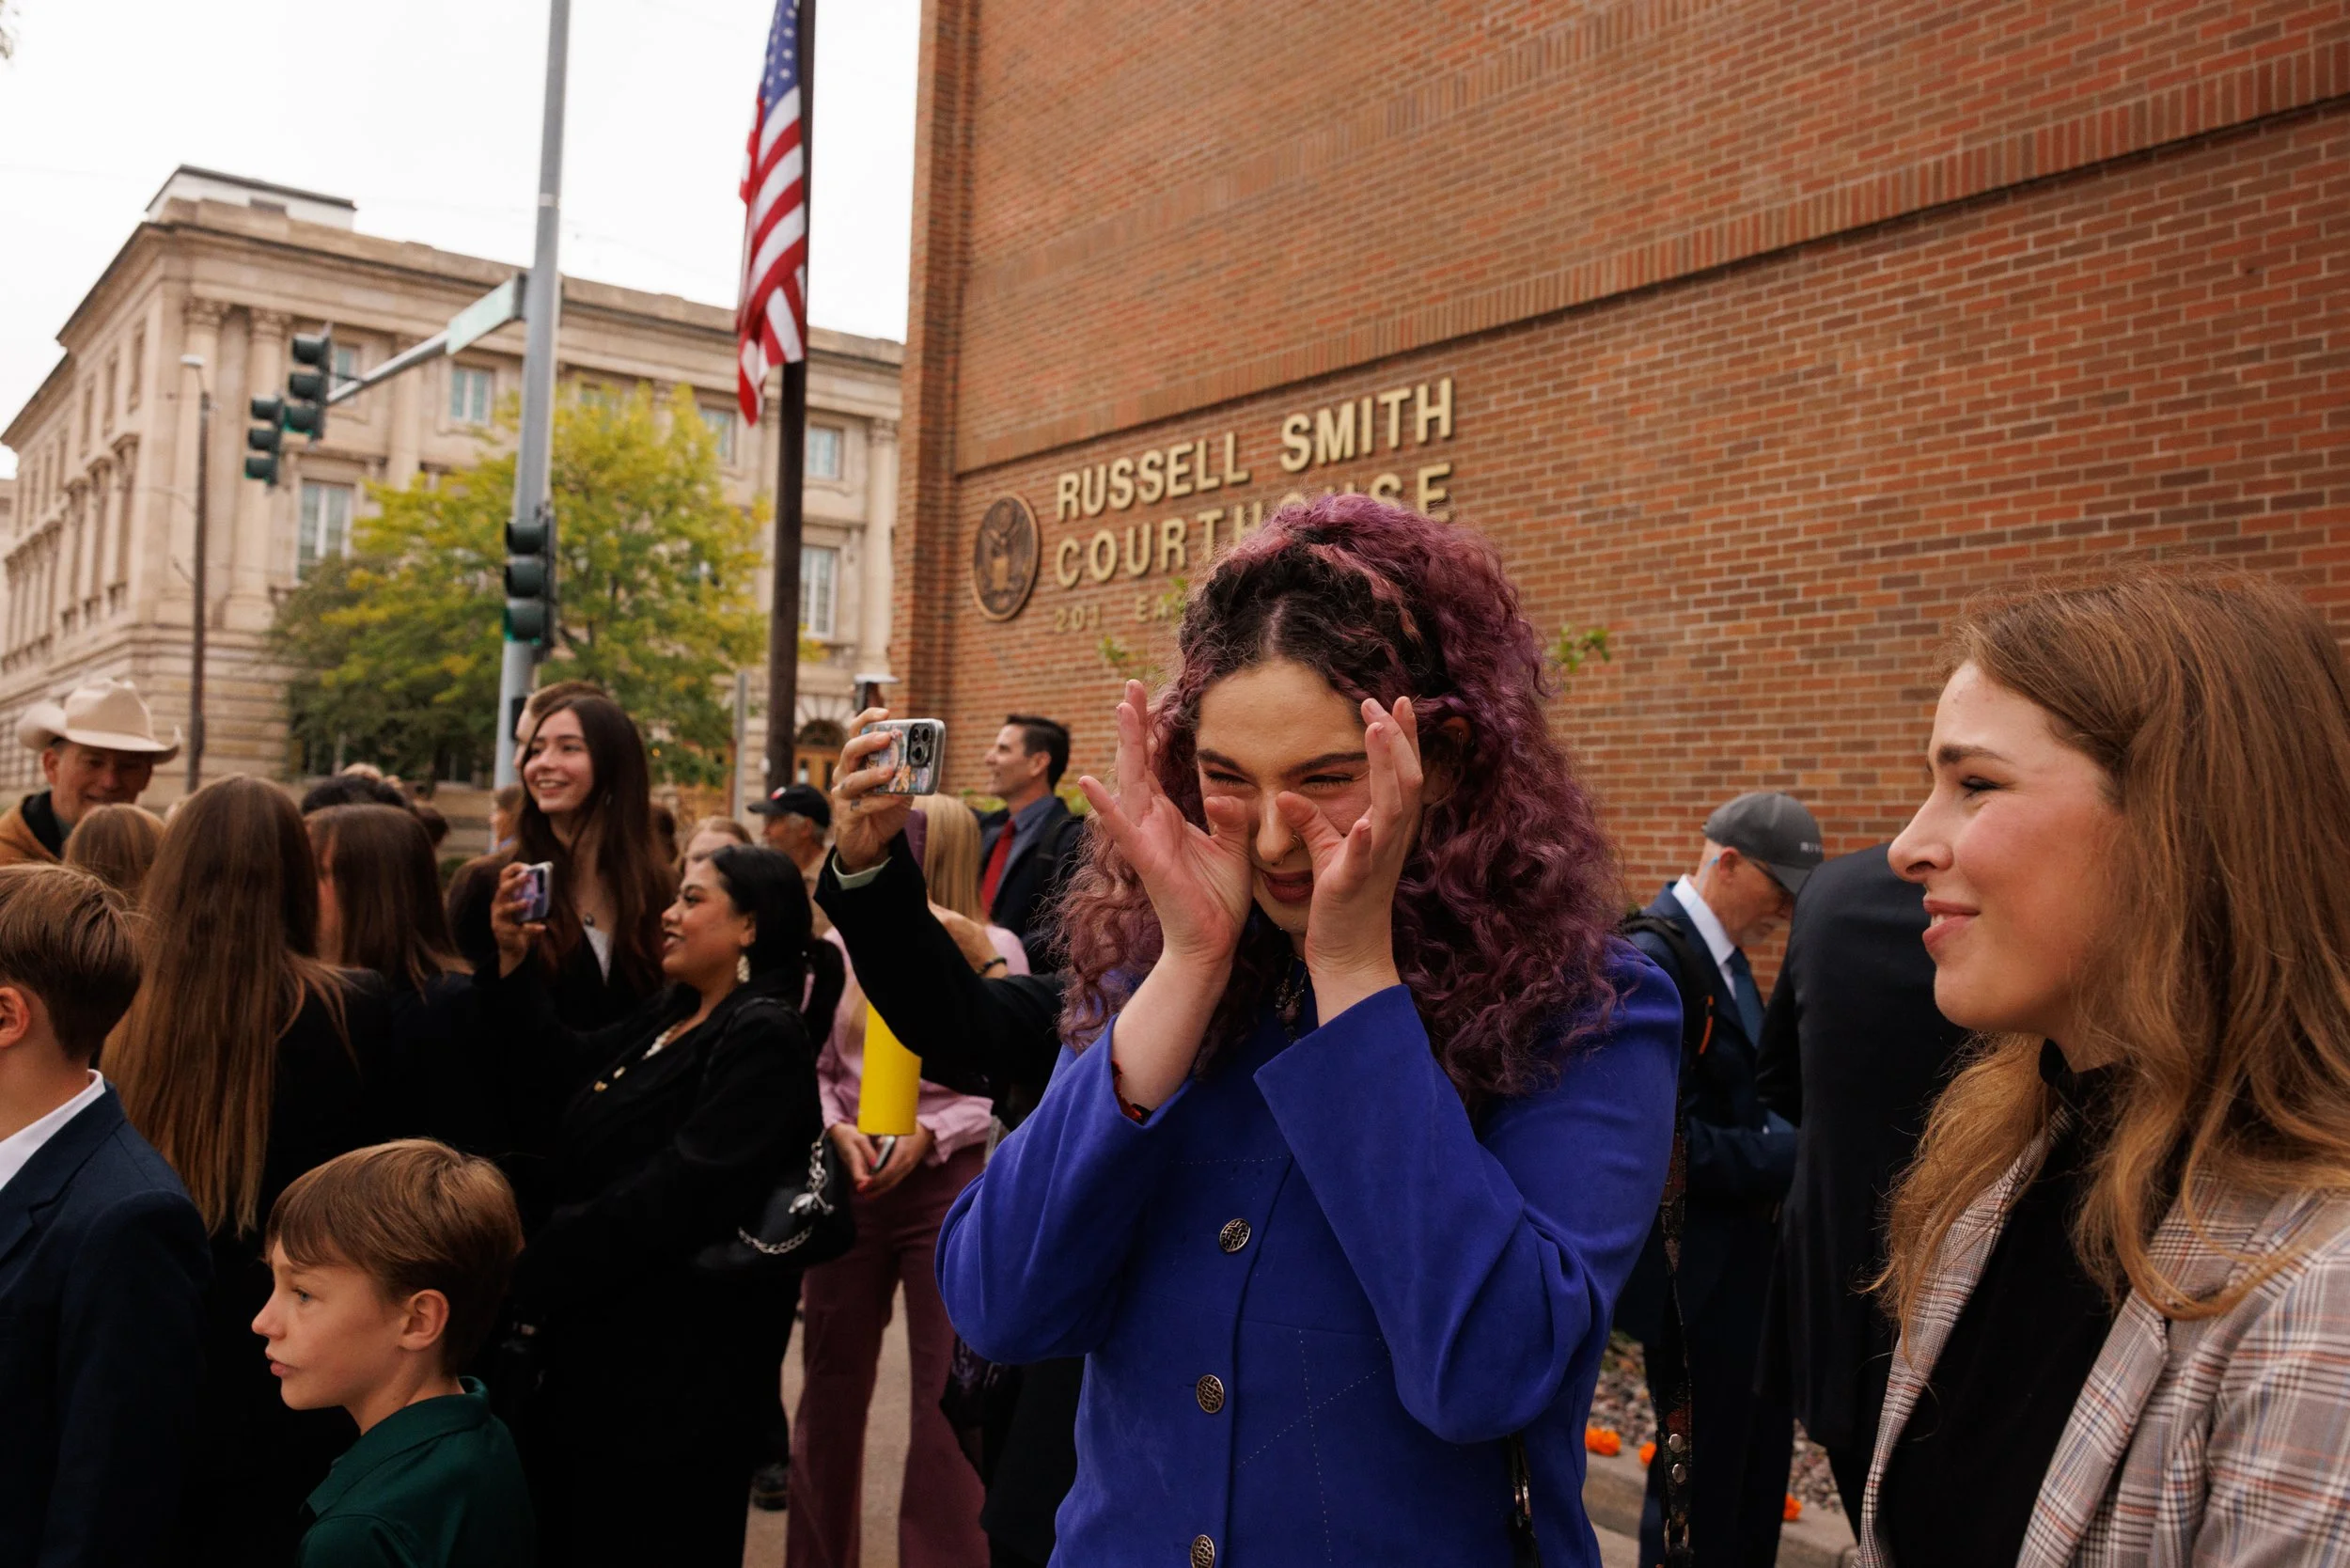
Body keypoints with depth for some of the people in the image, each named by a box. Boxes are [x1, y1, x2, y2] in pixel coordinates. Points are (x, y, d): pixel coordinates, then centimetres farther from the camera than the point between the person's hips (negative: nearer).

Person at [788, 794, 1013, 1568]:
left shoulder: (992, 950, -3)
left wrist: (927, 1135, -15)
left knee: (947, 1395, 1)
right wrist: (839, 1129, -10)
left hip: (949, 1183, -3)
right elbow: (813, 1065, 7)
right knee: (832, 1384, 14)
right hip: (847, 1184, 3)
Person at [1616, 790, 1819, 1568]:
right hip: (1692, 1271, -9)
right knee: (1703, 1472, 6)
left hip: (1739, 1257, 9)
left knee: (1759, 1448, 20)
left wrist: (1792, 1134, 0)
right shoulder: (1655, 961, -22)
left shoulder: (1719, 951, 8)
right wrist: (1793, 1154, -21)